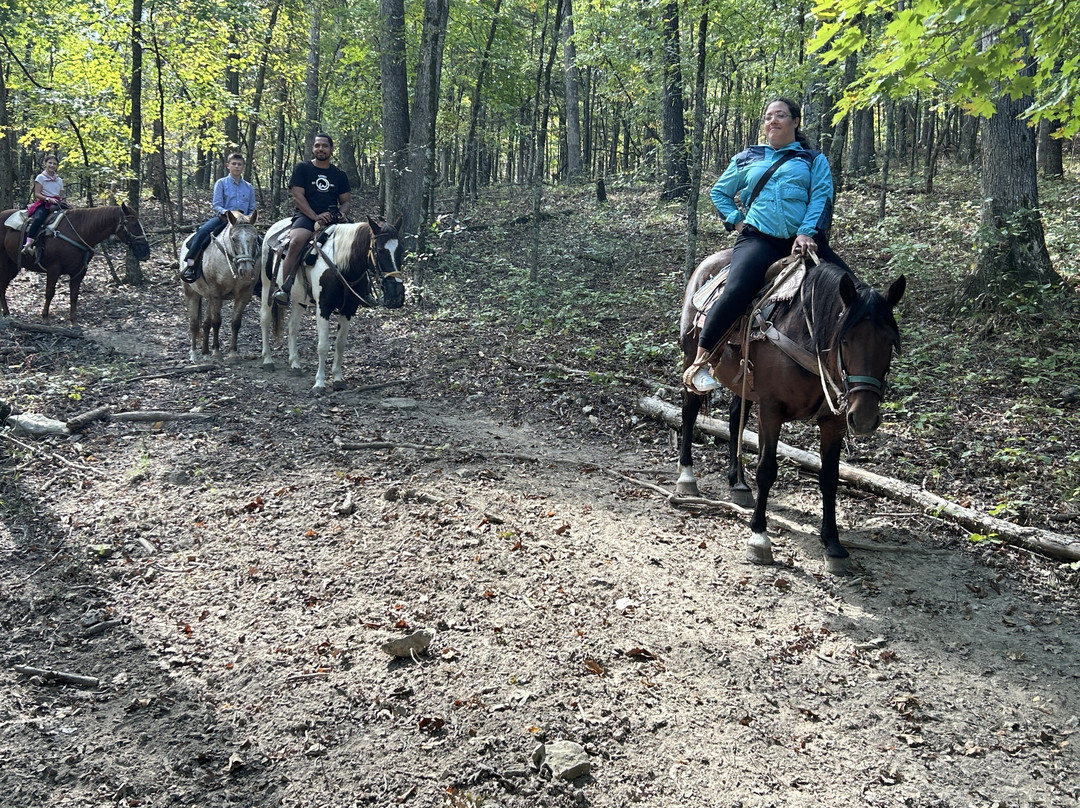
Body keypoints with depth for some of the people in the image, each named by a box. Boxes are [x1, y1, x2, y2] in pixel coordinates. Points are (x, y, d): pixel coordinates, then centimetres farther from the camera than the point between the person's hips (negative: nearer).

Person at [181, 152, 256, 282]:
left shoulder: (248, 187, 16)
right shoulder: (221, 183, 8)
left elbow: (252, 209, 17)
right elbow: (216, 205, -1)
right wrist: (227, 213, -20)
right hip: (222, 217, -2)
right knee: (203, 231, -30)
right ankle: (189, 264, -32)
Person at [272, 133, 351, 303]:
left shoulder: (339, 175, 19)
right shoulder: (302, 169, 9)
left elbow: (346, 201, 19)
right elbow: (297, 195, -1)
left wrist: (341, 213, -6)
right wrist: (315, 216, -14)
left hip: (332, 220, 4)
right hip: (305, 216, -4)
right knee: (296, 241, -34)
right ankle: (285, 288, -34)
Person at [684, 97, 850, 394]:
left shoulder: (814, 160, 19)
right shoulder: (747, 158, 22)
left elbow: (822, 196, 4)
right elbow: (719, 191, 32)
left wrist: (807, 233, -14)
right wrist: (736, 220, 13)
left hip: (804, 239, 1)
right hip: (759, 239, -1)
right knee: (736, 291, -29)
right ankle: (700, 361, -23)